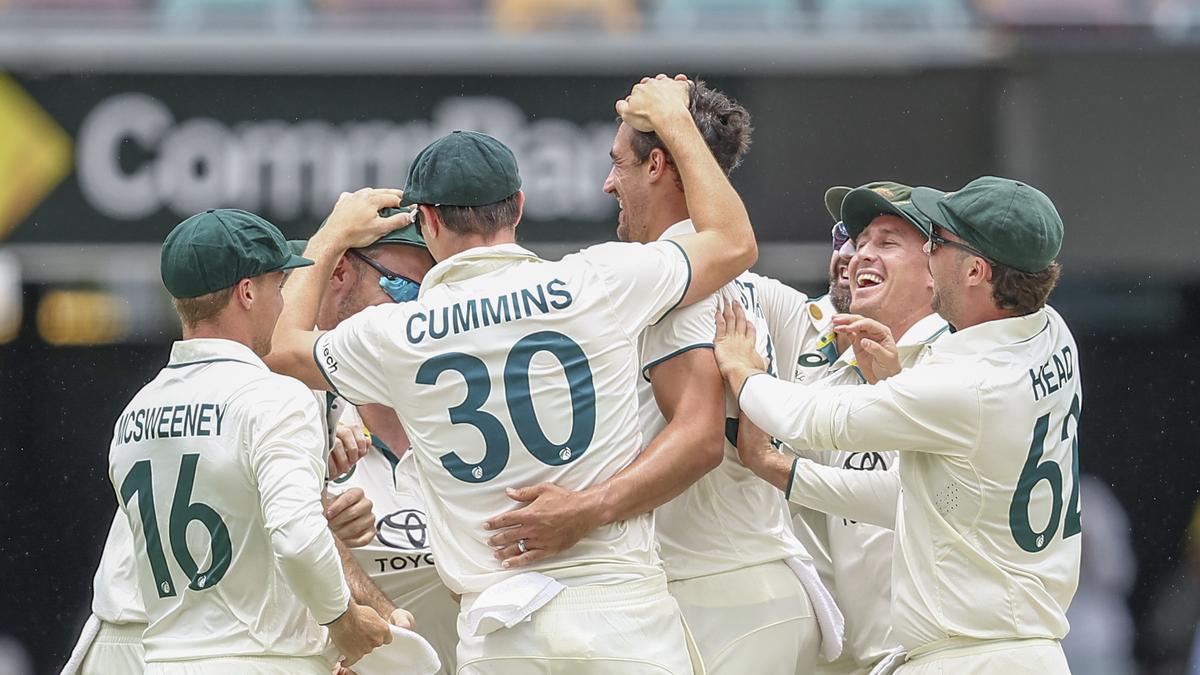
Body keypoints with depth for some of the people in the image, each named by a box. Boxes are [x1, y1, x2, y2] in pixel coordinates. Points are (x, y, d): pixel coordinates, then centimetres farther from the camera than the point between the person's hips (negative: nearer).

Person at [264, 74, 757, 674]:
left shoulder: (395, 335, 5)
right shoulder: (595, 284, 0)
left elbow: (285, 348, 27)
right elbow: (734, 243, 14)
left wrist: (333, 236, 41)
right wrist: (672, 121, 26)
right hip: (619, 605, -1)